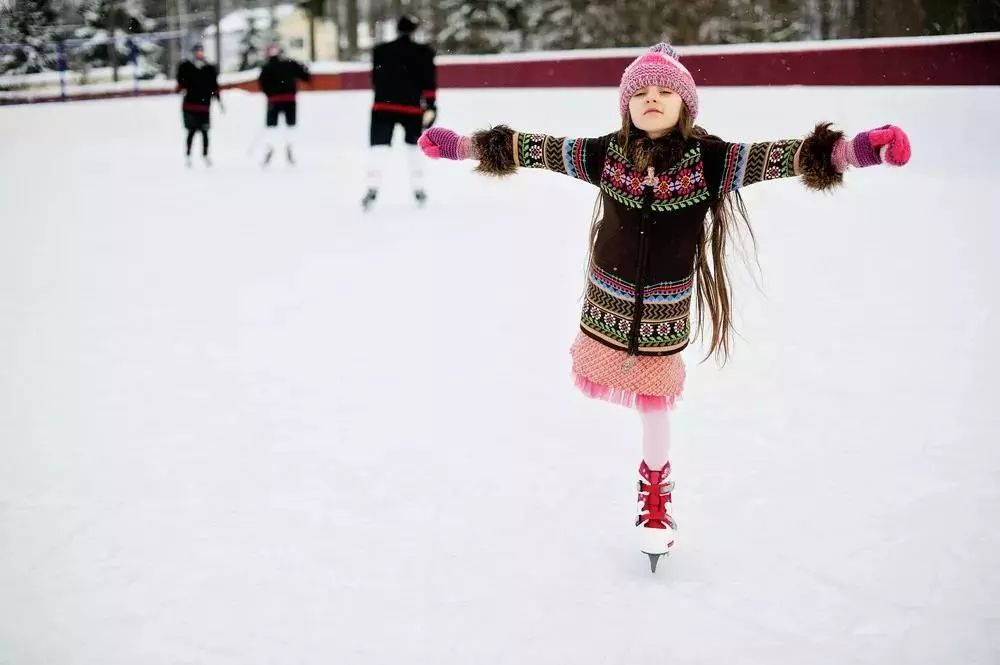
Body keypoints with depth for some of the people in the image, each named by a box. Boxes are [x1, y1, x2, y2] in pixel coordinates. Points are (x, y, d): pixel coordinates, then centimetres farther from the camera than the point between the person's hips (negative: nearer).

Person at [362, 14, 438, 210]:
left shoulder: (380, 51, 7)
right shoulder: (423, 52, 1)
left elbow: (376, 80, 15)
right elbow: (429, 82, -5)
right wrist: (430, 106, -4)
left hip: (383, 106, 0)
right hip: (412, 107, 0)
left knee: (379, 147, -6)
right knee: (413, 146, 19)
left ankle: (373, 188, -25)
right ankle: (418, 189, 20)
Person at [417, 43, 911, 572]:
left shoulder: (709, 162, -15)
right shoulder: (605, 155, -10)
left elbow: (777, 157, -25)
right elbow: (534, 149, -4)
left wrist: (850, 150, -39)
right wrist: (463, 145, -3)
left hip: (663, 311, -2)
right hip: (607, 300, 2)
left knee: (654, 404, 10)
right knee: (597, 373, 15)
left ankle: (656, 491, 37)